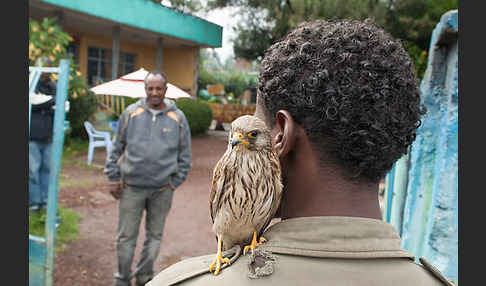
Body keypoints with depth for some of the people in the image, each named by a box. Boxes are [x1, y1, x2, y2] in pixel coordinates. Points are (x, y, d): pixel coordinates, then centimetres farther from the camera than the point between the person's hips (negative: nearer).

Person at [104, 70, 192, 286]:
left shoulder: (178, 117, 1)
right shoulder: (131, 113, 1)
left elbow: (184, 155, 7)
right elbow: (116, 148, 7)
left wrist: (175, 182, 2)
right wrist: (113, 178, 2)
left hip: (162, 189, 1)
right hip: (131, 187, -1)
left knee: (154, 236, 13)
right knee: (125, 236, 7)